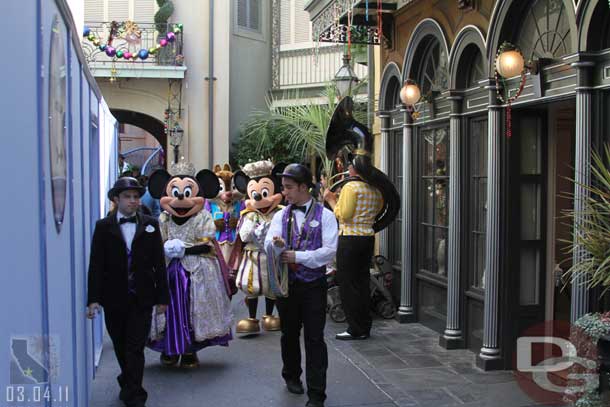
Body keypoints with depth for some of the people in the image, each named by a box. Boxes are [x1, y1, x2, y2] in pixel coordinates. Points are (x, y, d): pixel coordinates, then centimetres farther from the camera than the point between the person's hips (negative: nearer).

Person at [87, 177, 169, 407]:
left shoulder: (150, 225, 3)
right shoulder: (103, 226, 1)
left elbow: (159, 263, 3)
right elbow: (96, 265, -2)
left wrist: (162, 297, 1)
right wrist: (94, 299, -9)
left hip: (142, 299, -1)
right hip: (114, 299, 1)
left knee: (135, 349, -3)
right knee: (121, 347, 14)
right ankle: (130, 385, 36)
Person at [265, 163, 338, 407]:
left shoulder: (324, 215, -3)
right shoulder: (281, 216, 7)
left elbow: (329, 250, -12)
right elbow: (269, 249, -3)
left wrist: (298, 256, -16)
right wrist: (277, 245, -26)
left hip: (314, 285, -3)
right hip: (287, 284, 3)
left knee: (314, 339, -4)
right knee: (289, 334, 17)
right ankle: (292, 376, 39)